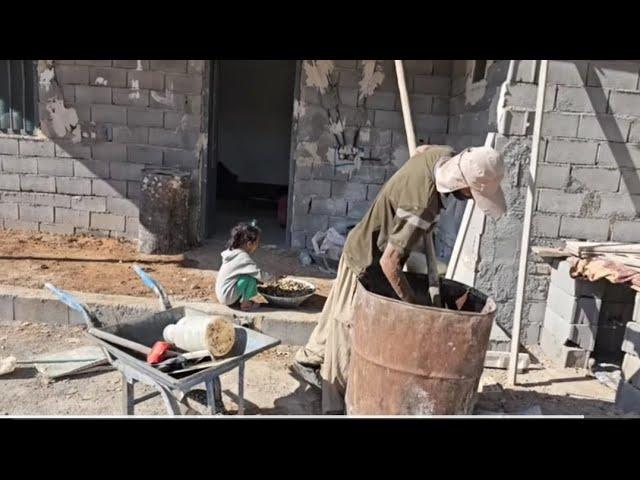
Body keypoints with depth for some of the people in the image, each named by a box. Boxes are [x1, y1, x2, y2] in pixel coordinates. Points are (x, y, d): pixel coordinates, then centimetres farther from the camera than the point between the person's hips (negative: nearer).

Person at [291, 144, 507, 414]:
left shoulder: (444, 154, -10)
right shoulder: (422, 206, -37)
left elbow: (422, 148, 16)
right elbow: (389, 262, -32)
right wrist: (411, 301, -18)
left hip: (366, 247, 9)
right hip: (369, 262, -9)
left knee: (340, 318, 24)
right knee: (351, 331, 4)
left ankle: (308, 361, 45)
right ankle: (336, 408, 21)